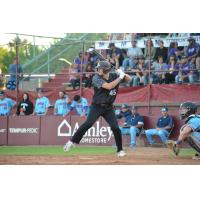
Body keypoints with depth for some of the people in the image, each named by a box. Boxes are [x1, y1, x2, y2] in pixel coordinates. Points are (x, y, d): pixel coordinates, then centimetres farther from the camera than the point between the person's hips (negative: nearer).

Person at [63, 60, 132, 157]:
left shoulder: (114, 76, 0)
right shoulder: (96, 78, -12)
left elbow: (129, 79, 4)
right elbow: (108, 86, -25)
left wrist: (122, 74, -16)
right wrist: (120, 78, -23)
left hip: (108, 107, 3)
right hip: (97, 106, -3)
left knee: (115, 128, -6)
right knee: (88, 124, -19)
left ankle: (120, 150, 9)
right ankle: (72, 141, -12)